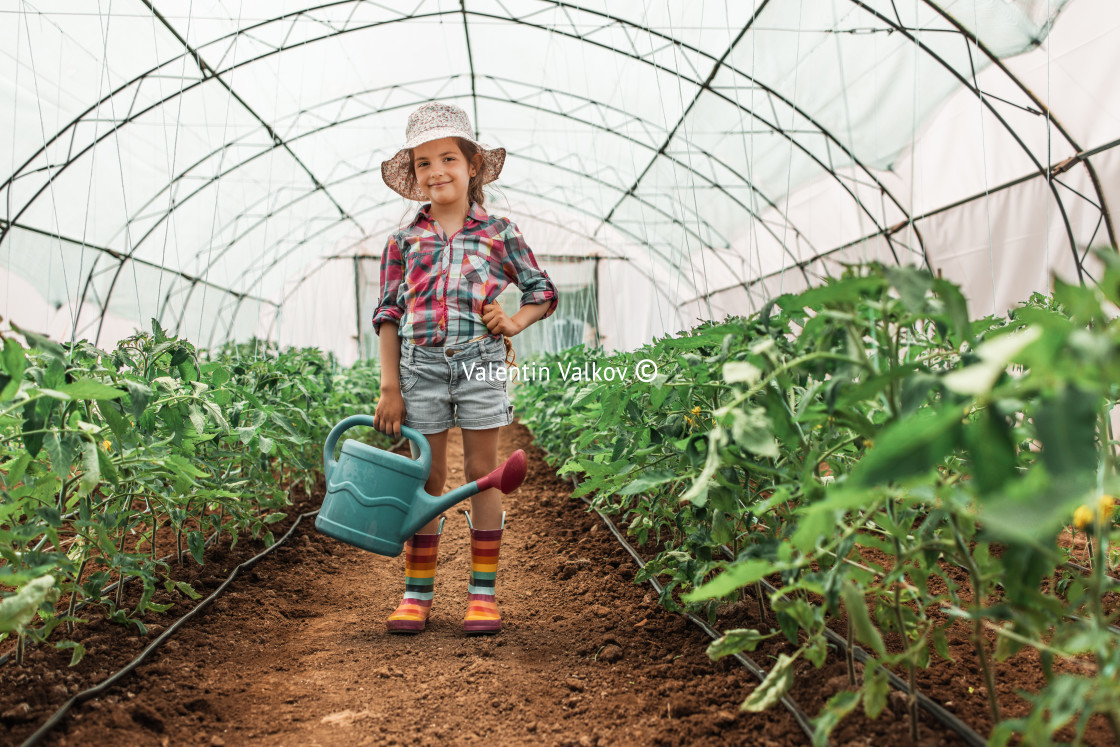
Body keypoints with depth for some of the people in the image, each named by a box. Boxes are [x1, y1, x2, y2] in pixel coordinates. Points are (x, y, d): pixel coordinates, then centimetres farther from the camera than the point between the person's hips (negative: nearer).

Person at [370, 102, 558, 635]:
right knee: (427, 478, 5)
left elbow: (543, 291, 13)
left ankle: (483, 593, 11)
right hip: (421, 364, 1)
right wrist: (389, 388, 0)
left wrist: (515, 321, -8)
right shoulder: (404, 241, 8)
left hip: (481, 361, -1)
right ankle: (416, 594, 14)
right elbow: (388, 316, 7)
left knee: (482, 473, 3)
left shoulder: (499, 232, 6)